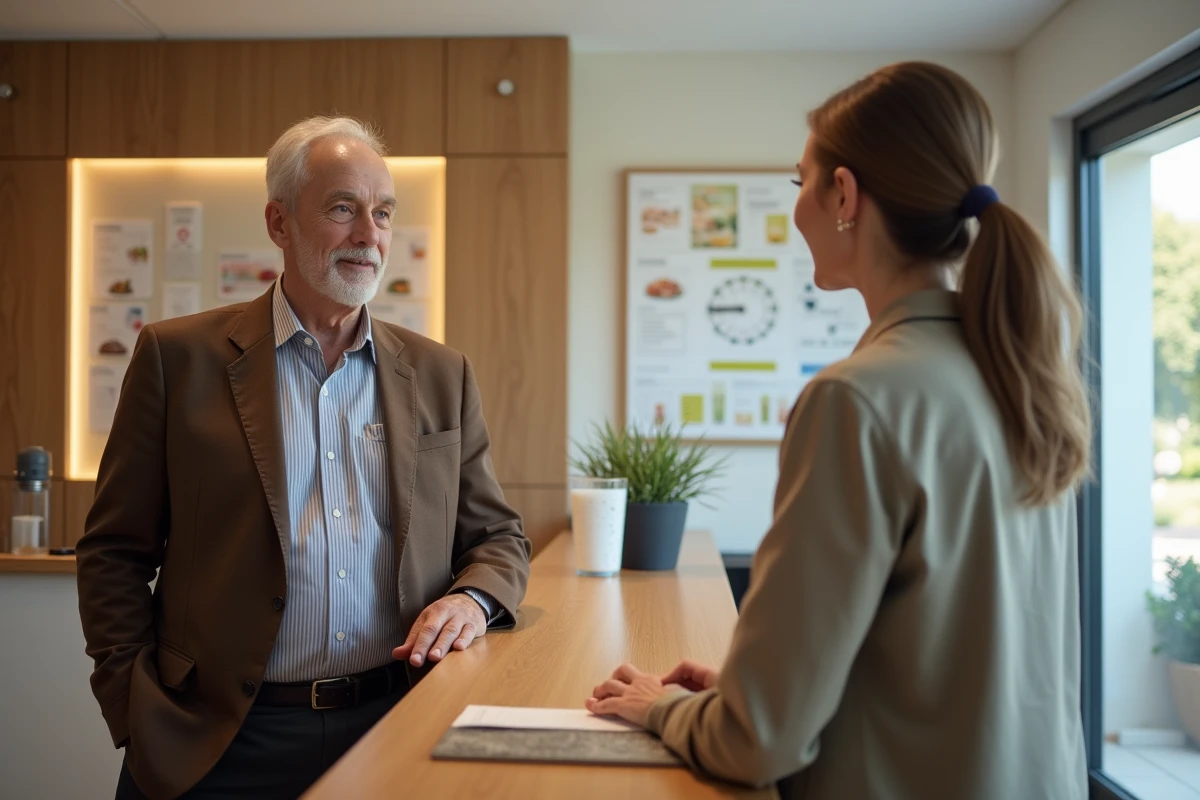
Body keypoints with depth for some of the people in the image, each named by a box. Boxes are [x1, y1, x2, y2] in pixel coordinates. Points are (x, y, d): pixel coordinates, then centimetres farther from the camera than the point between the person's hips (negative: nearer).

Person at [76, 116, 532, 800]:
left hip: (398, 725, 2)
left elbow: (499, 539, 11)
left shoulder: (441, 376, 6)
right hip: (222, 743, -1)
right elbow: (115, 553, 1)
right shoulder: (179, 357, -1)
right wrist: (140, 715, -8)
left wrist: (472, 600, -10)